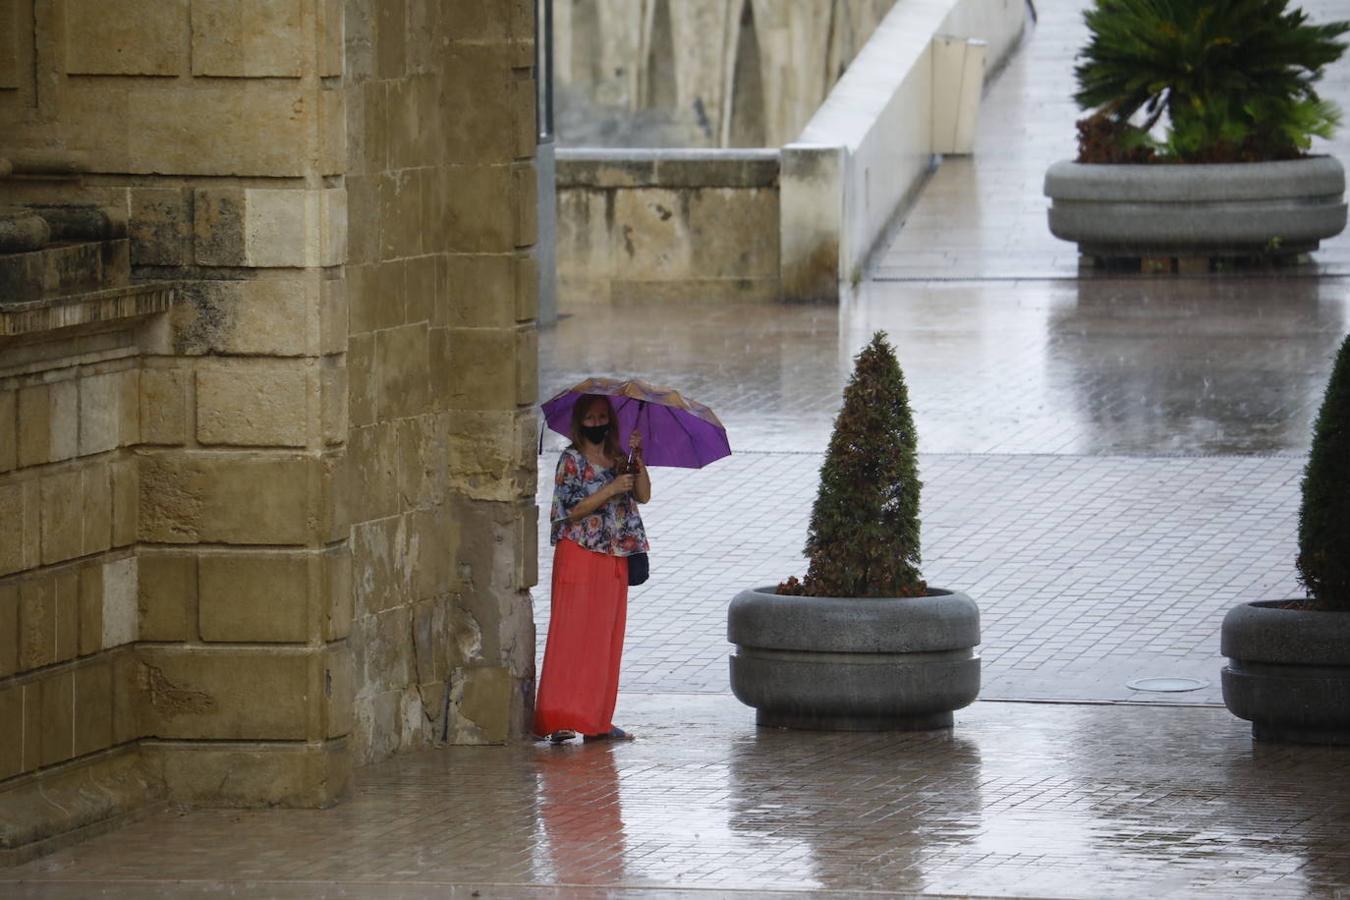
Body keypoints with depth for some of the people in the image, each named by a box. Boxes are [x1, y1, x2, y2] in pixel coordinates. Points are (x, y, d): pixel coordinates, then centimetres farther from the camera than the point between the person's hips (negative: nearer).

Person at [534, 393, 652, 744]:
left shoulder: (618, 460, 14)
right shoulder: (571, 461, -3)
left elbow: (643, 495, 4)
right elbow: (573, 509, -12)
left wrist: (638, 461, -8)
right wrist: (611, 489, -17)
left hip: (614, 560, 6)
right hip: (579, 555, -6)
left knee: (607, 639, 6)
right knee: (572, 635, -11)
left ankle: (597, 721, 9)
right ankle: (559, 719, -14)